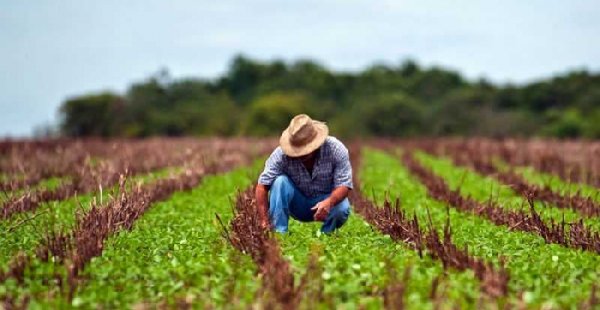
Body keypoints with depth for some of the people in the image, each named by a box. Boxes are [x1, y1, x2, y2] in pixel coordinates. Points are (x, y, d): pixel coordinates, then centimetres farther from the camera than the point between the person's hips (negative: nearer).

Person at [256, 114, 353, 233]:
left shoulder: (336, 149, -23)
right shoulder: (282, 154, -24)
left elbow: (344, 185, -25)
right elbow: (262, 186, -25)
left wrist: (329, 202, -47)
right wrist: (264, 222, -35)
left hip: (326, 201, 0)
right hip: (297, 205, 1)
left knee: (342, 208, -33)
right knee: (280, 181, -28)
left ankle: (326, 234, -2)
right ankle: (278, 233, -23)